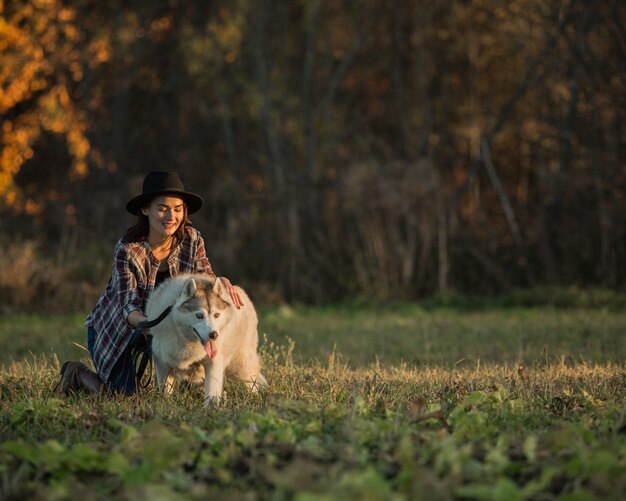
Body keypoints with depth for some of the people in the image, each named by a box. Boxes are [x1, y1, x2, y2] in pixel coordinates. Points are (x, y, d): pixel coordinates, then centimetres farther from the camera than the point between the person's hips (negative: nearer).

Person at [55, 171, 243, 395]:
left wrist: (222, 281, -32)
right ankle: (78, 373, 20)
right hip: (116, 330, -5)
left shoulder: (192, 239, -15)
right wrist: (146, 323, -51)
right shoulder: (127, 250, -28)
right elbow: (128, 304, -28)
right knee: (125, 394, -11)